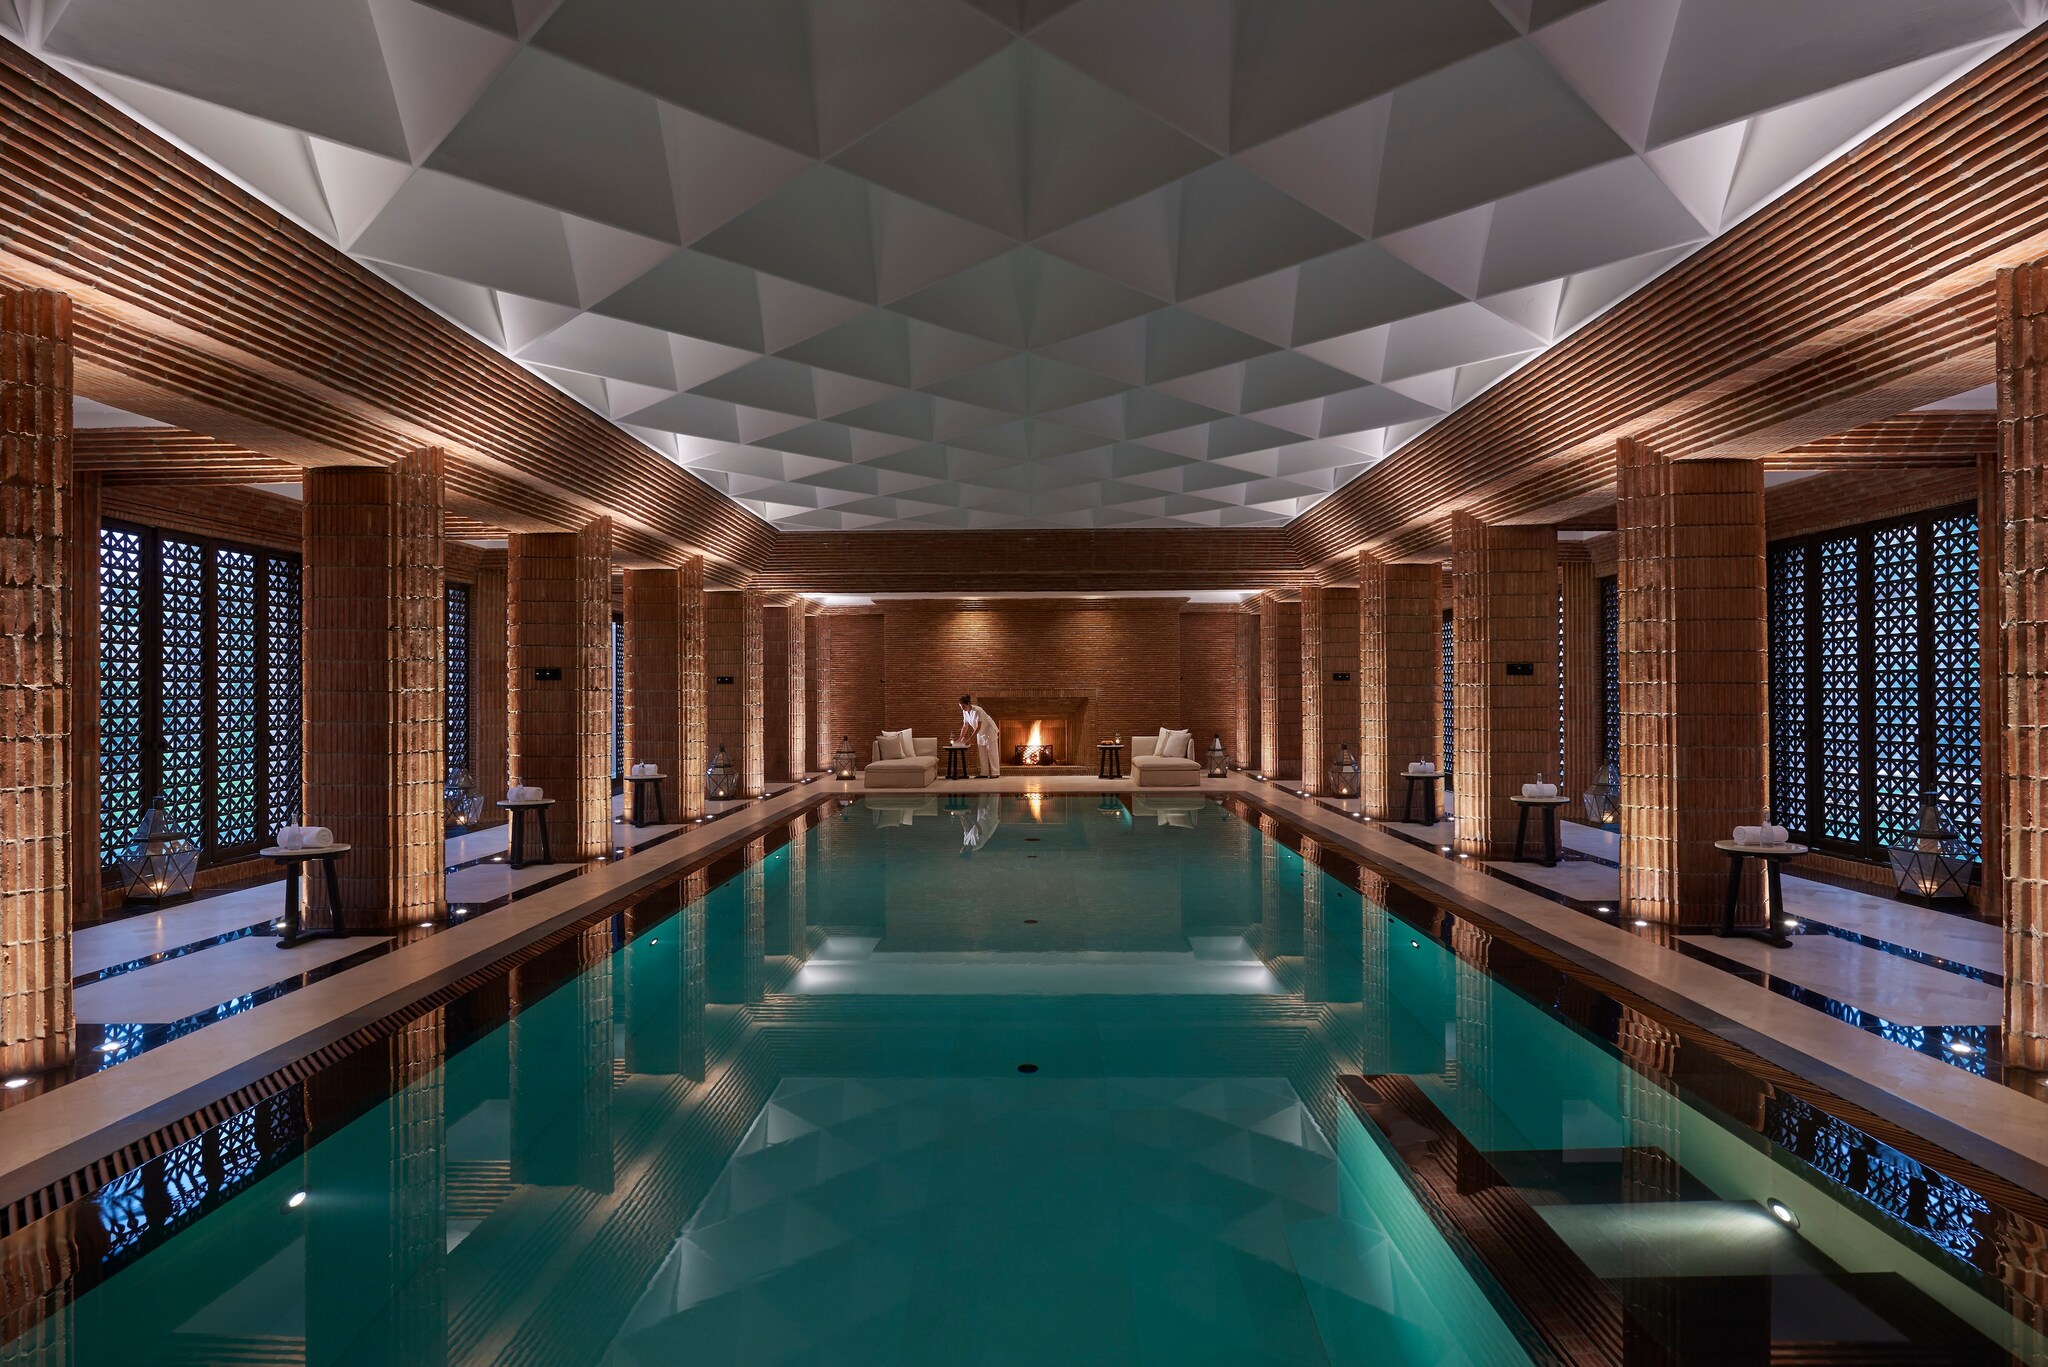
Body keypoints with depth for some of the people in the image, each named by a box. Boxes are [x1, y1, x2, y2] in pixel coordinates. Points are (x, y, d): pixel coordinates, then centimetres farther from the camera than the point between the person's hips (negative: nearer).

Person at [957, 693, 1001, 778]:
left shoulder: (977, 710, -31)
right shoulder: (965, 712, -8)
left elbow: (979, 727, -31)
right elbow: (965, 726, 1)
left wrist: (970, 739, -32)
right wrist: (960, 738, -8)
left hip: (989, 730, -7)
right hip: (980, 733, 7)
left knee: (992, 751, -6)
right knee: (982, 752, 5)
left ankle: (995, 773, -4)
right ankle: (985, 773, 10)